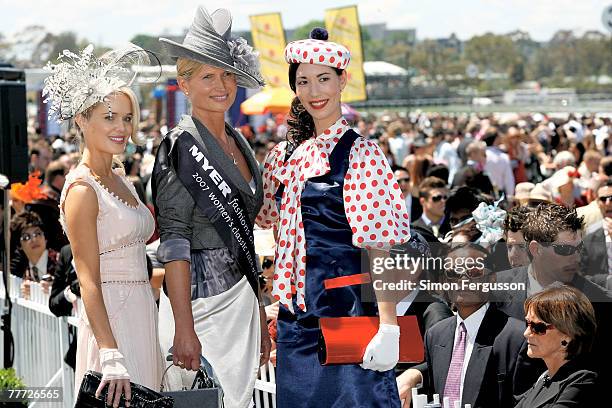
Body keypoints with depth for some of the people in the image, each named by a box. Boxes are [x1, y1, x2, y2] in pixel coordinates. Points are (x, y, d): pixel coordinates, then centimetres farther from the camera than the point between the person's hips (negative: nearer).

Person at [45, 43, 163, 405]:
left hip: (142, 317, 8)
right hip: (110, 319, -8)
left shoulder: (120, 179, 13)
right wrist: (112, 357, -23)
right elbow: (89, 281, -17)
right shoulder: (82, 189, -12)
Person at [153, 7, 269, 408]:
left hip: (241, 296, 7)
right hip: (202, 297, -7)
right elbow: (174, 243, -15)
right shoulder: (181, 147, -11)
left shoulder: (239, 143, 12)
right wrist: (184, 329, -20)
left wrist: (260, 313, 17)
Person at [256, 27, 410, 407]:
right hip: (296, 317, 6)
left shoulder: (360, 153, -8)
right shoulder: (286, 155, 10)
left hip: (349, 313, -6)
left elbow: (380, 247, -14)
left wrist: (388, 327, -20)